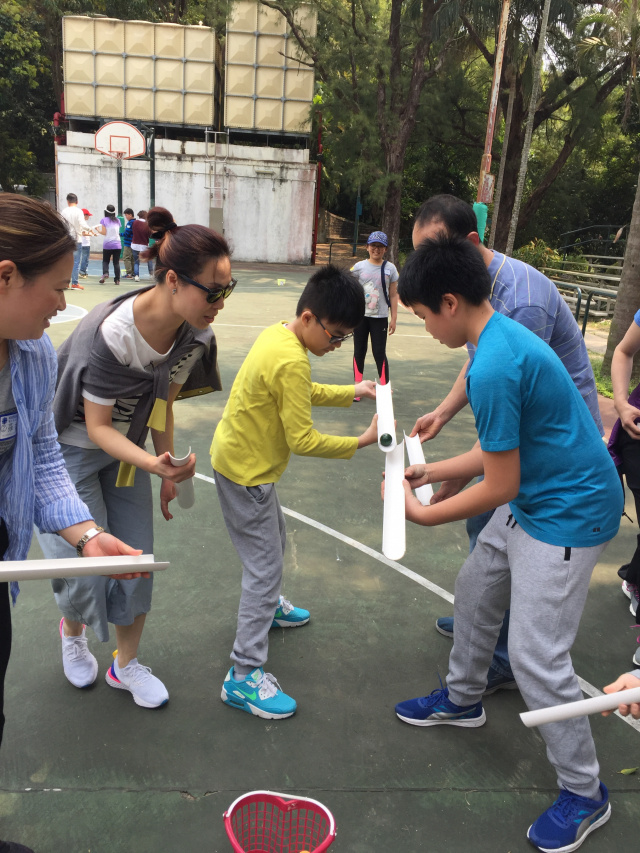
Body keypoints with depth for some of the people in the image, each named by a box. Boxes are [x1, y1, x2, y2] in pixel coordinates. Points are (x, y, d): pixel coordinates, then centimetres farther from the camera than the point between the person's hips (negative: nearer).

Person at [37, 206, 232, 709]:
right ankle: (72, 631, 36)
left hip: (129, 448, 6)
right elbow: (97, 426, -23)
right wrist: (152, 463, -38)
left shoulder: (195, 334, -14)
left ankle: (126, 664, 31)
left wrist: (168, 471, 7)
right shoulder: (112, 335, -34)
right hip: (73, 449, -5)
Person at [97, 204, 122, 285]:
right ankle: (117, 279, 1)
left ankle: (105, 273, -14)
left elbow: (104, 232, -6)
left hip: (107, 244, -2)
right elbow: (118, 232, 9)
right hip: (117, 244, 2)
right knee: (116, 262, 6)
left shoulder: (104, 220, -1)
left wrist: (98, 230, 12)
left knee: (105, 261, 11)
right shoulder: (117, 220, 9)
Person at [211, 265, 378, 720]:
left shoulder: (278, 335, 2)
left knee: (274, 542, 27)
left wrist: (351, 392, 8)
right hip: (245, 472, -10)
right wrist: (361, 442, -18)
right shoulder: (292, 361, -28)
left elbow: (302, 393, 16)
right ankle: (245, 675, 6)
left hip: (243, 458, 10)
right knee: (265, 567, -3)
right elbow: (303, 439, -26)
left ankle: (268, 605, 52)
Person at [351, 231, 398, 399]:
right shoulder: (359, 267, 1)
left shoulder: (390, 268, 0)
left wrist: (393, 318, -1)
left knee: (379, 353, -3)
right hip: (360, 316, 2)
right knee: (359, 352, 9)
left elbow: (393, 295, 2)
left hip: (380, 317, -2)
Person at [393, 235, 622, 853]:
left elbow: (500, 487, -23)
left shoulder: (494, 368, -29)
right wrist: (434, 471, 13)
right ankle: (462, 698, 47)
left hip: (568, 514, -10)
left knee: (534, 656, -4)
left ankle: (584, 792, 20)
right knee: (475, 591, 22)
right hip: (533, 498, 11)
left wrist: (424, 514, -9)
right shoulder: (502, 335, 3)